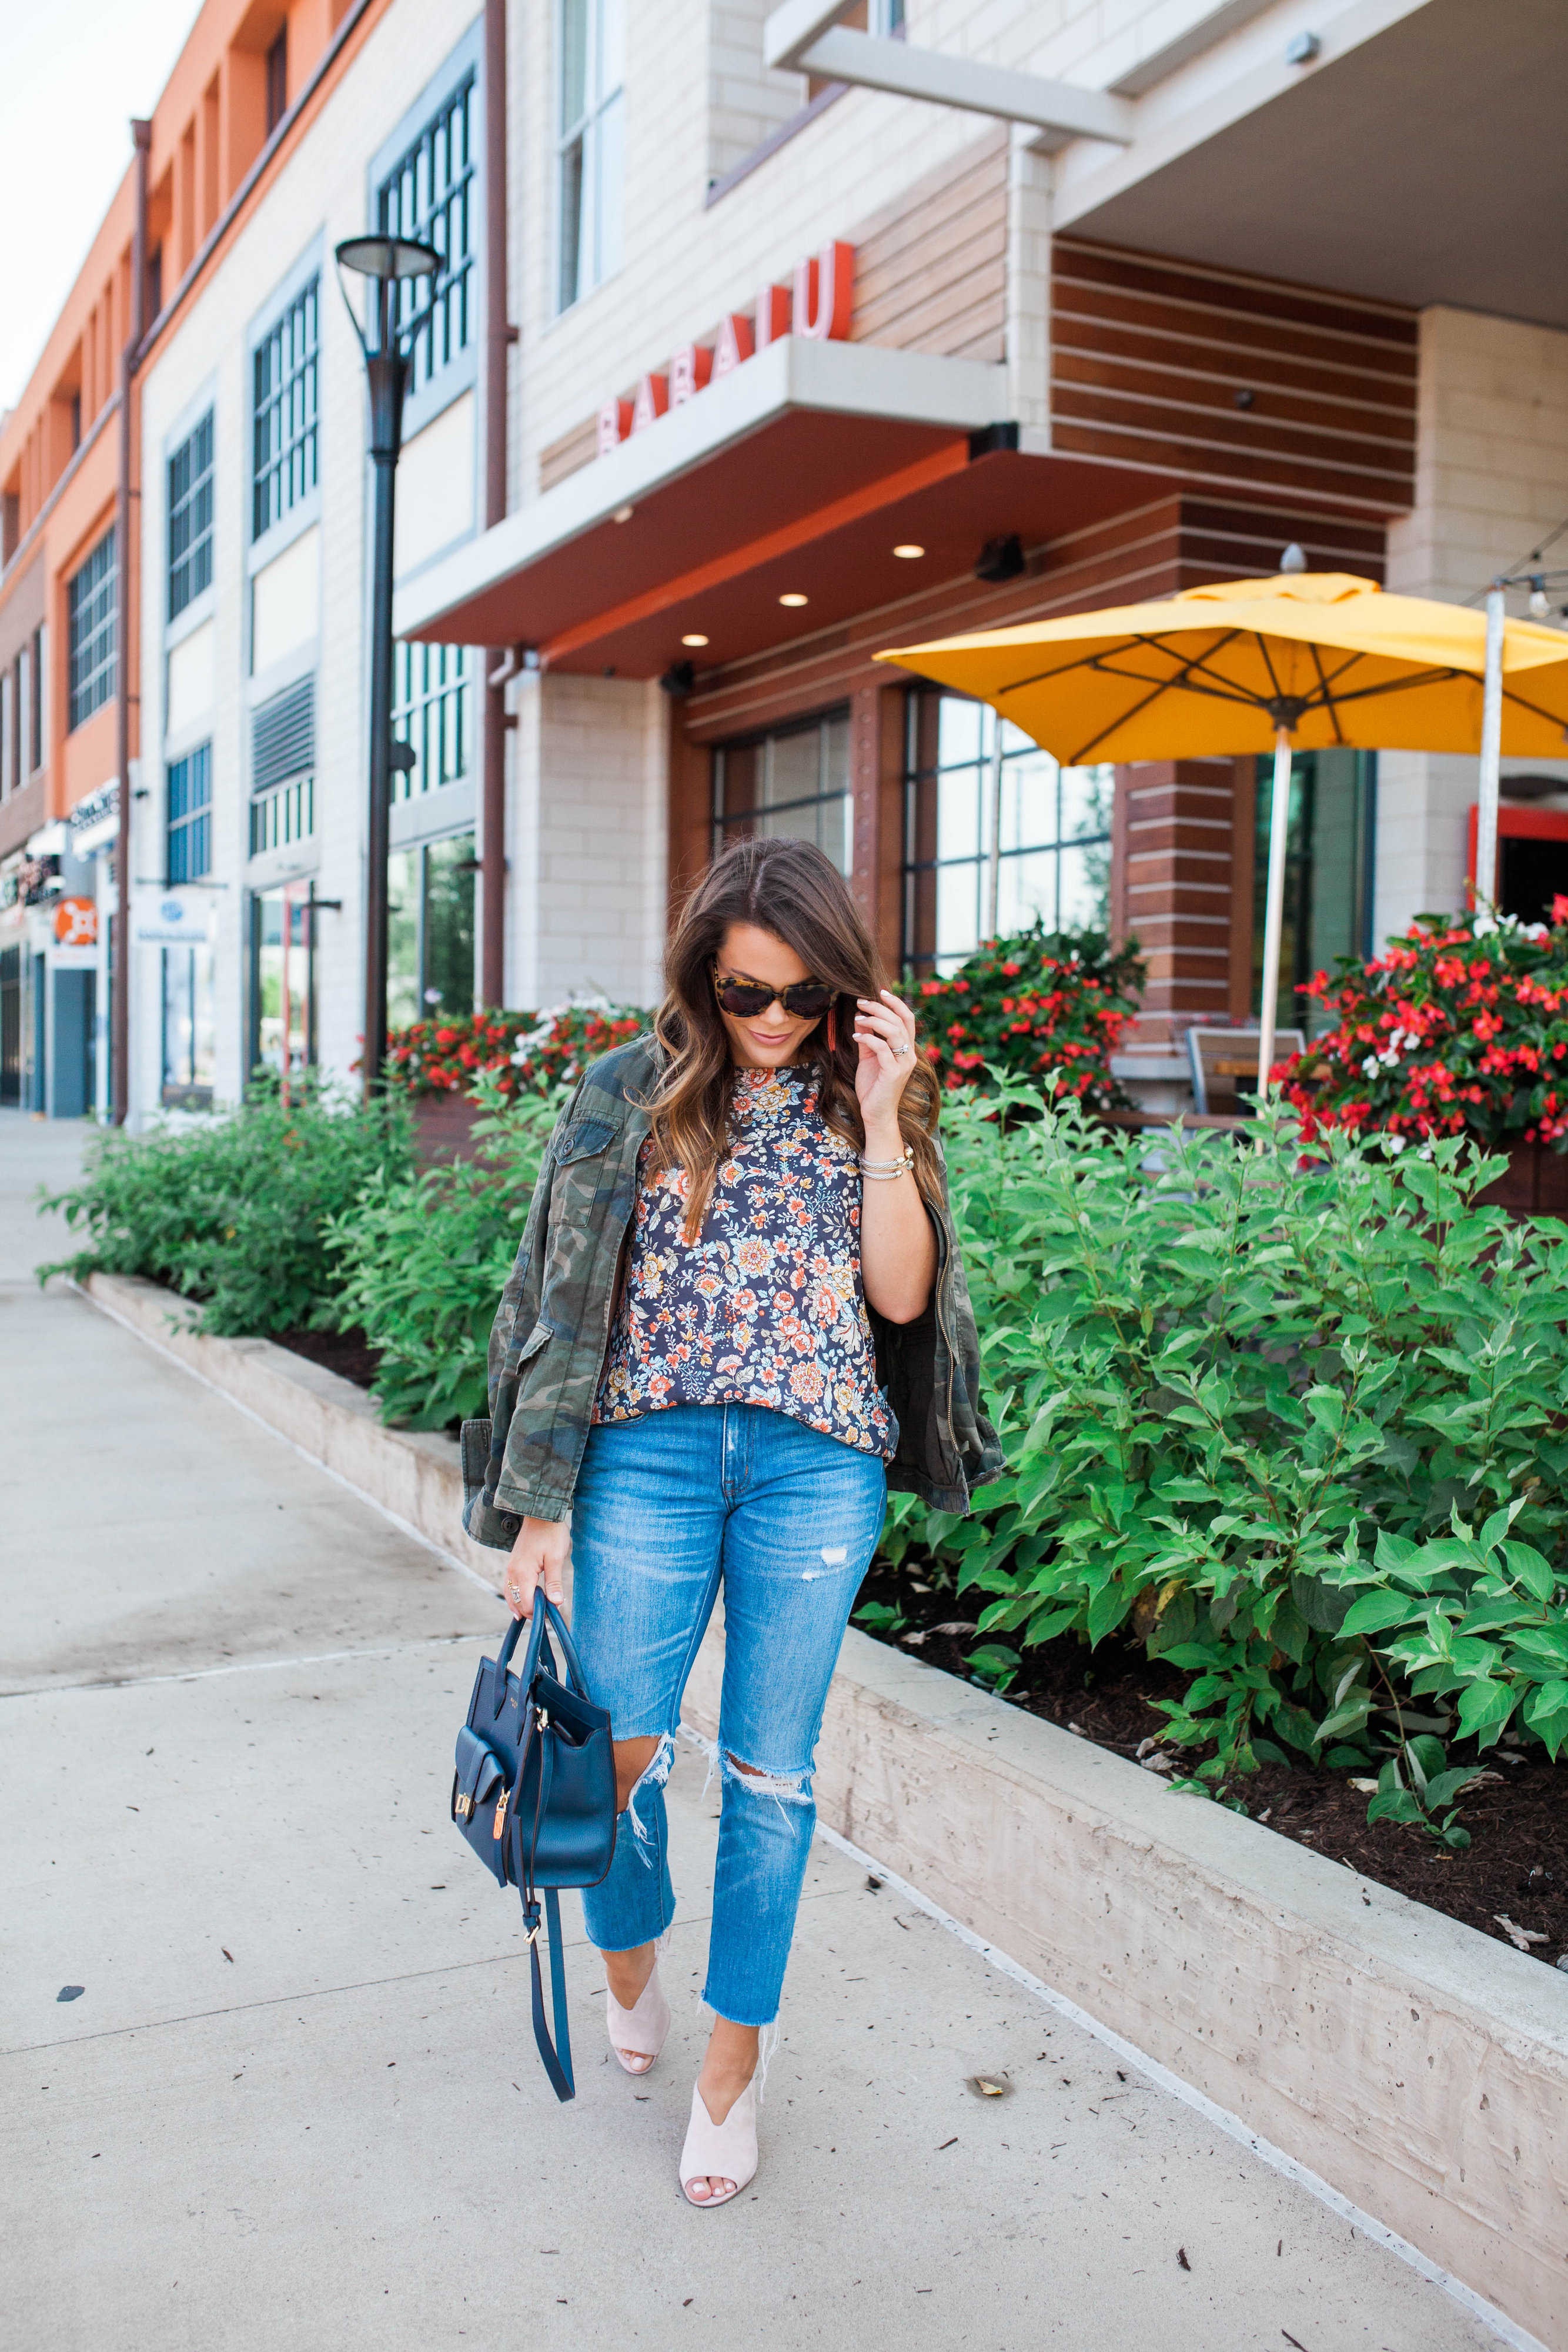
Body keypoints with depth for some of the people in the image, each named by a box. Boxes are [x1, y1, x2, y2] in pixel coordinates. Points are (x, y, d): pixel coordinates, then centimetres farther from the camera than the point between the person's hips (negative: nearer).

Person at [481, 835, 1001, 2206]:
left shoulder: (866, 1103, 6)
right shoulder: (633, 1094, 3)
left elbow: (900, 1296, -3)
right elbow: (570, 1299, 2)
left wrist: (880, 1119, -10)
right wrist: (545, 1506, 0)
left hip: (817, 1463, 0)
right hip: (648, 1451, 0)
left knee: (769, 1767, 8)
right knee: (616, 1747, 4)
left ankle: (736, 2054, 26)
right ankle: (630, 1951, 37)